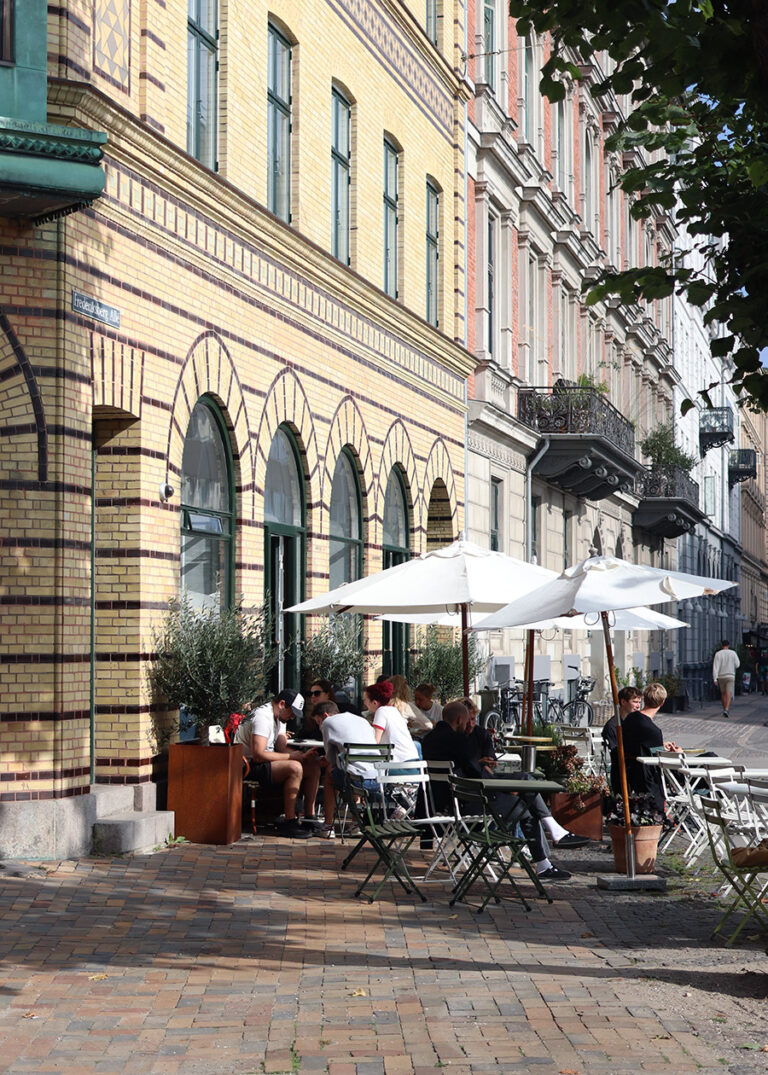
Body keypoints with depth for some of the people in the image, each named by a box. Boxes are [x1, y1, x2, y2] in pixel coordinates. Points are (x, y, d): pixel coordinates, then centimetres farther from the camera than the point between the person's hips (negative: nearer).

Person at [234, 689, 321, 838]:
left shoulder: (279, 718, 12)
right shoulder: (263, 717, -20)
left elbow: (282, 748, 7)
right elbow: (258, 754, -28)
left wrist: (303, 756, -13)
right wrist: (291, 756, -21)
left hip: (263, 762, 10)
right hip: (249, 766, -10)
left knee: (313, 766, 3)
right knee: (295, 768, -30)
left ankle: (310, 816, 5)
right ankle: (289, 822, -24)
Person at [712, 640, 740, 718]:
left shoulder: (718, 654, -5)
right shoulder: (733, 653, -4)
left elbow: (715, 666, -13)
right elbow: (737, 665, 4)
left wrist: (715, 679, -15)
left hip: (721, 677, 1)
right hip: (730, 676, -1)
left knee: (723, 693, 18)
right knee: (728, 694, -7)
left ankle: (724, 710, 27)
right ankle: (726, 710, -25)